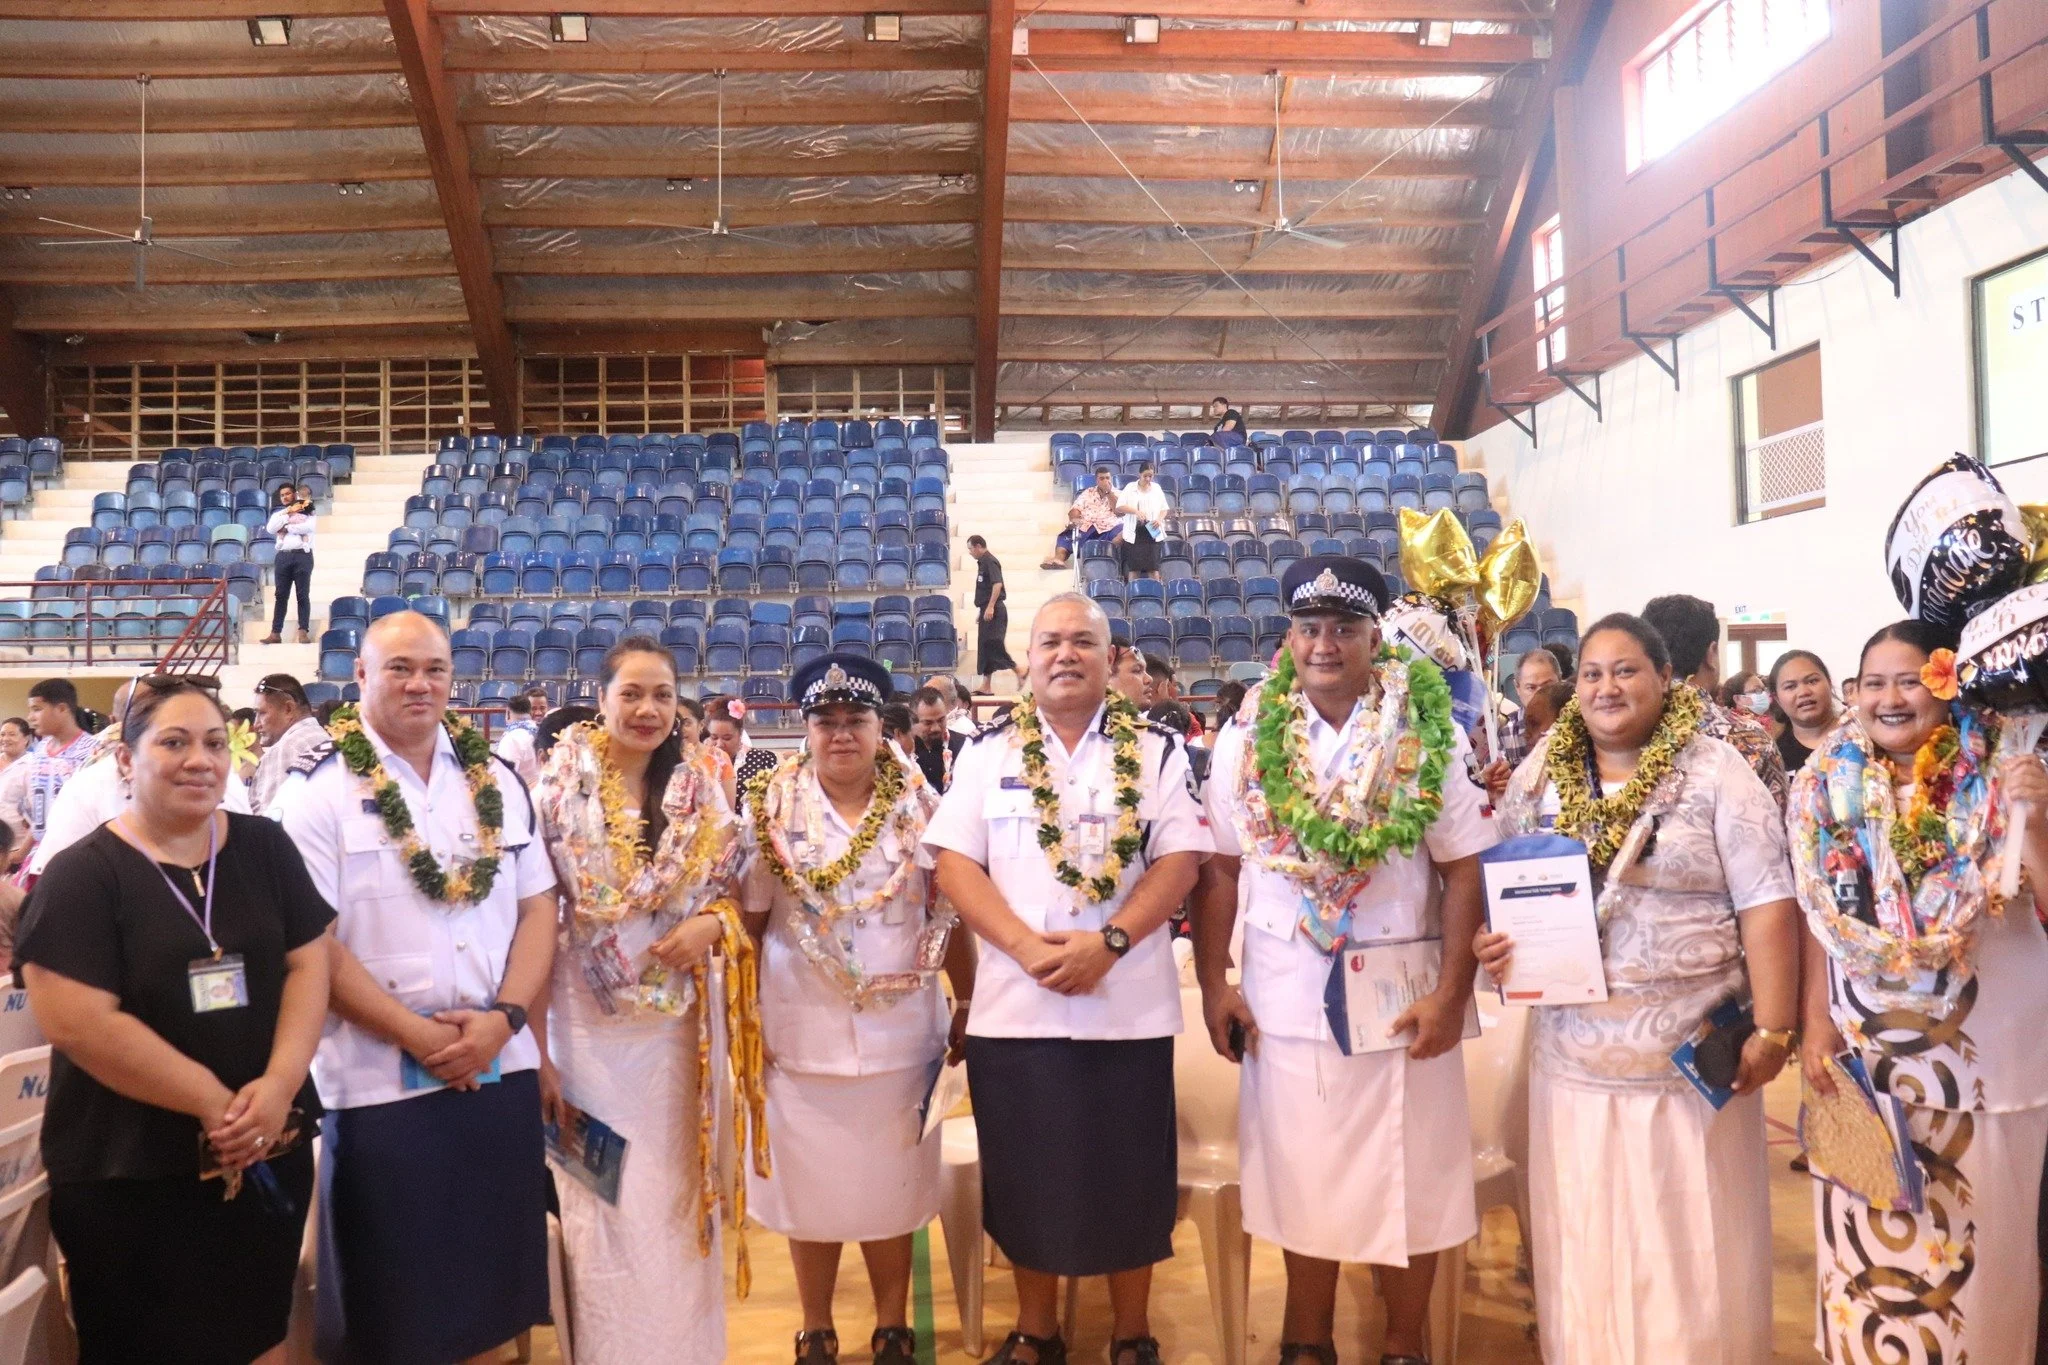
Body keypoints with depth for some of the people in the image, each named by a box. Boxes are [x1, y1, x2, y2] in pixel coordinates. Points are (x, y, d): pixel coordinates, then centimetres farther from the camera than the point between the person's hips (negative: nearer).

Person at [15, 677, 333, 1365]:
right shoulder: (81, 875, -10)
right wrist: (214, 1103, -18)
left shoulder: (265, 848, 3)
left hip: (270, 1153, 4)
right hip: (129, 1177, -4)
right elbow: (75, 1022, -18)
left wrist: (279, 1085, -16)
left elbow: (308, 963, 0)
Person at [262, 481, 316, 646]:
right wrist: (288, 512, -5)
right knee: (281, 595, 3)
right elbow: (270, 528, -2)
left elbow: (309, 527, -12)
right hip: (283, 556, 4)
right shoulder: (278, 512, 17)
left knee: (303, 595, -2)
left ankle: (303, 631, -2)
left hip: (302, 555, -3)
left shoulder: (306, 510, 7)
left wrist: (287, 528, -6)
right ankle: (276, 633, 2)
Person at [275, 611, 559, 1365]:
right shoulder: (319, 789, -6)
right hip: (383, 1078, -4)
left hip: (503, 1066, 4)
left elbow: (538, 907, 6)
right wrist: (416, 1033, -14)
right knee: (393, 1302, 9)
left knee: (499, 1274, 15)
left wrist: (503, 1017, -8)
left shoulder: (498, 781, 7)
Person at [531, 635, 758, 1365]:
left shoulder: (701, 793, 3)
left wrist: (712, 924, -14)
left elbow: (732, 893, 10)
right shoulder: (561, 786, -6)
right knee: (601, 1202, 5)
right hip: (588, 1023, -2)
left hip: (676, 1024, 3)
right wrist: (536, 1050, -10)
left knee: (675, 1197, 12)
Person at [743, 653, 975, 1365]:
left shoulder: (919, 803, 0)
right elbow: (748, 918, 1)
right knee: (810, 1187, 11)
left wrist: (970, 1003, 3)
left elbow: (950, 913, 4)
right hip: (801, 1034, 0)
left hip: (898, 1033, 0)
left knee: (891, 1187, 11)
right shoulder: (774, 808, -1)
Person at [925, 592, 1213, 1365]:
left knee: (1130, 1176, 9)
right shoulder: (986, 754, 6)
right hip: (1015, 1002, 1)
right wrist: (1028, 946, -15)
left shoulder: (1156, 752, 4)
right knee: (1028, 1176, 11)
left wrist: (1109, 941, -17)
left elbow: (1180, 860, -3)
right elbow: (954, 865, -1)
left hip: (1130, 1003, 0)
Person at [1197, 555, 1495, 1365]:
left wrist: (1451, 994, -10)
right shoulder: (1248, 743, 1)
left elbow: (1462, 873, -4)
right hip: (1286, 1004, 1)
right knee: (1301, 1182, 13)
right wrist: (1213, 987, -1)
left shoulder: (1432, 738, -3)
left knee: (1408, 1183, 11)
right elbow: (1219, 873, 3)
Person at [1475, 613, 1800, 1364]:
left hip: (1690, 1047, -3)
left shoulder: (1715, 772, -4)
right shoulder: (1539, 774, 6)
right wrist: (1492, 942, -6)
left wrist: (1773, 1028, -11)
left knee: (1688, 1231, 7)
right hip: (1574, 1045, 3)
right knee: (1584, 1229, 12)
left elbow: (1766, 905, -7)